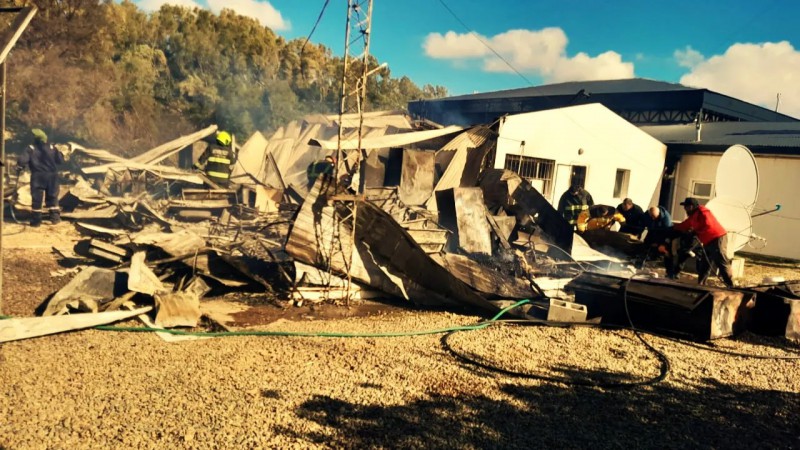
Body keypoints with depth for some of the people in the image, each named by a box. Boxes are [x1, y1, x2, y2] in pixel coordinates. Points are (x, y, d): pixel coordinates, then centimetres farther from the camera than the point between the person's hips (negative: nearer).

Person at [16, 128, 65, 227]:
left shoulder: (31, 148, -6)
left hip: (38, 176, -2)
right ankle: (55, 217, 10)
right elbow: (61, 160, 5)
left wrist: (19, 169, 3)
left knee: (36, 198, 4)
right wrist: (58, 152, 24)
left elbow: (22, 160, -15)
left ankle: (36, 220, 5)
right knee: (52, 197, 12)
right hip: (52, 175, 2)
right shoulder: (52, 148, 1)